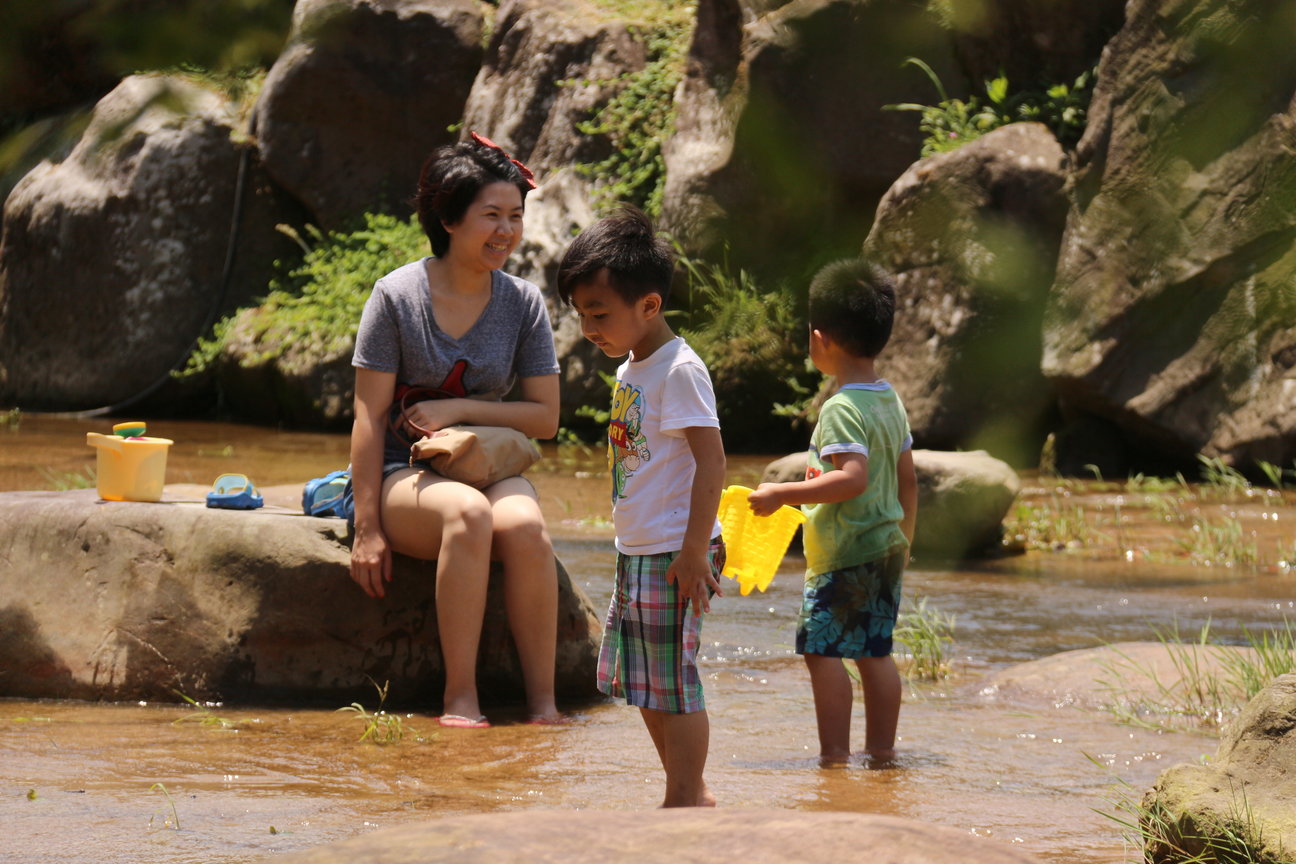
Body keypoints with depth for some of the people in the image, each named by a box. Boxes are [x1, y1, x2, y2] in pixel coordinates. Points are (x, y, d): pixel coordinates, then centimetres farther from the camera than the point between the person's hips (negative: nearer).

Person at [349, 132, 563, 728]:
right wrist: (368, 528, -12)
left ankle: (542, 701, -29)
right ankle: (460, 698, -33)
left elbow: (544, 417, 2)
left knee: (523, 525, -33)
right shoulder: (397, 296, -6)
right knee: (468, 513, -36)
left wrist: (459, 410, -12)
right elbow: (370, 415, -7)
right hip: (405, 473, -2)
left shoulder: (523, 304, 2)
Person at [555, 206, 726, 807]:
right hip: (638, 554, 10)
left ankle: (687, 798, 3)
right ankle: (687, 797, 22)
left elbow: (711, 462, -20)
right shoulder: (632, 369, 13)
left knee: (672, 681, -5)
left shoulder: (679, 371, -16)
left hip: (672, 555, -10)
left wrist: (695, 551, -23)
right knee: (640, 683, 14)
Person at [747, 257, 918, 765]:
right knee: (874, 652, 13)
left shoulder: (842, 408, -17)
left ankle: (834, 754, -8)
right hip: (887, 549, 9)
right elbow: (908, 482, 17)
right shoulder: (890, 401, 11)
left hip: (845, 554, -9)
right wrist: (903, 544, 26)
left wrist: (783, 494, -24)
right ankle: (881, 749, 16)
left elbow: (853, 477, -28)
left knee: (822, 649, -6)